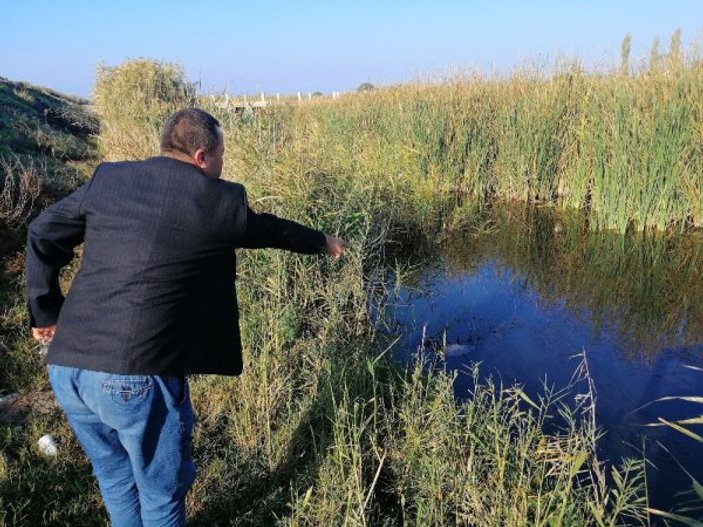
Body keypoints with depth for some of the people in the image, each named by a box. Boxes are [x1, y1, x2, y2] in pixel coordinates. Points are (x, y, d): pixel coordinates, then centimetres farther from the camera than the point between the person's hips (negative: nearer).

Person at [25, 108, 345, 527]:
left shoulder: (108, 178, 9)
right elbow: (271, 229, 13)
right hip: (137, 374, -6)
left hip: (66, 365, 6)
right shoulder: (218, 199, -3)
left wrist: (46, 313, 24)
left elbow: (43, 235, 14)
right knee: (161, 493, 16)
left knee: (117, 479, 26)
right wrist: (322, 242, 33)